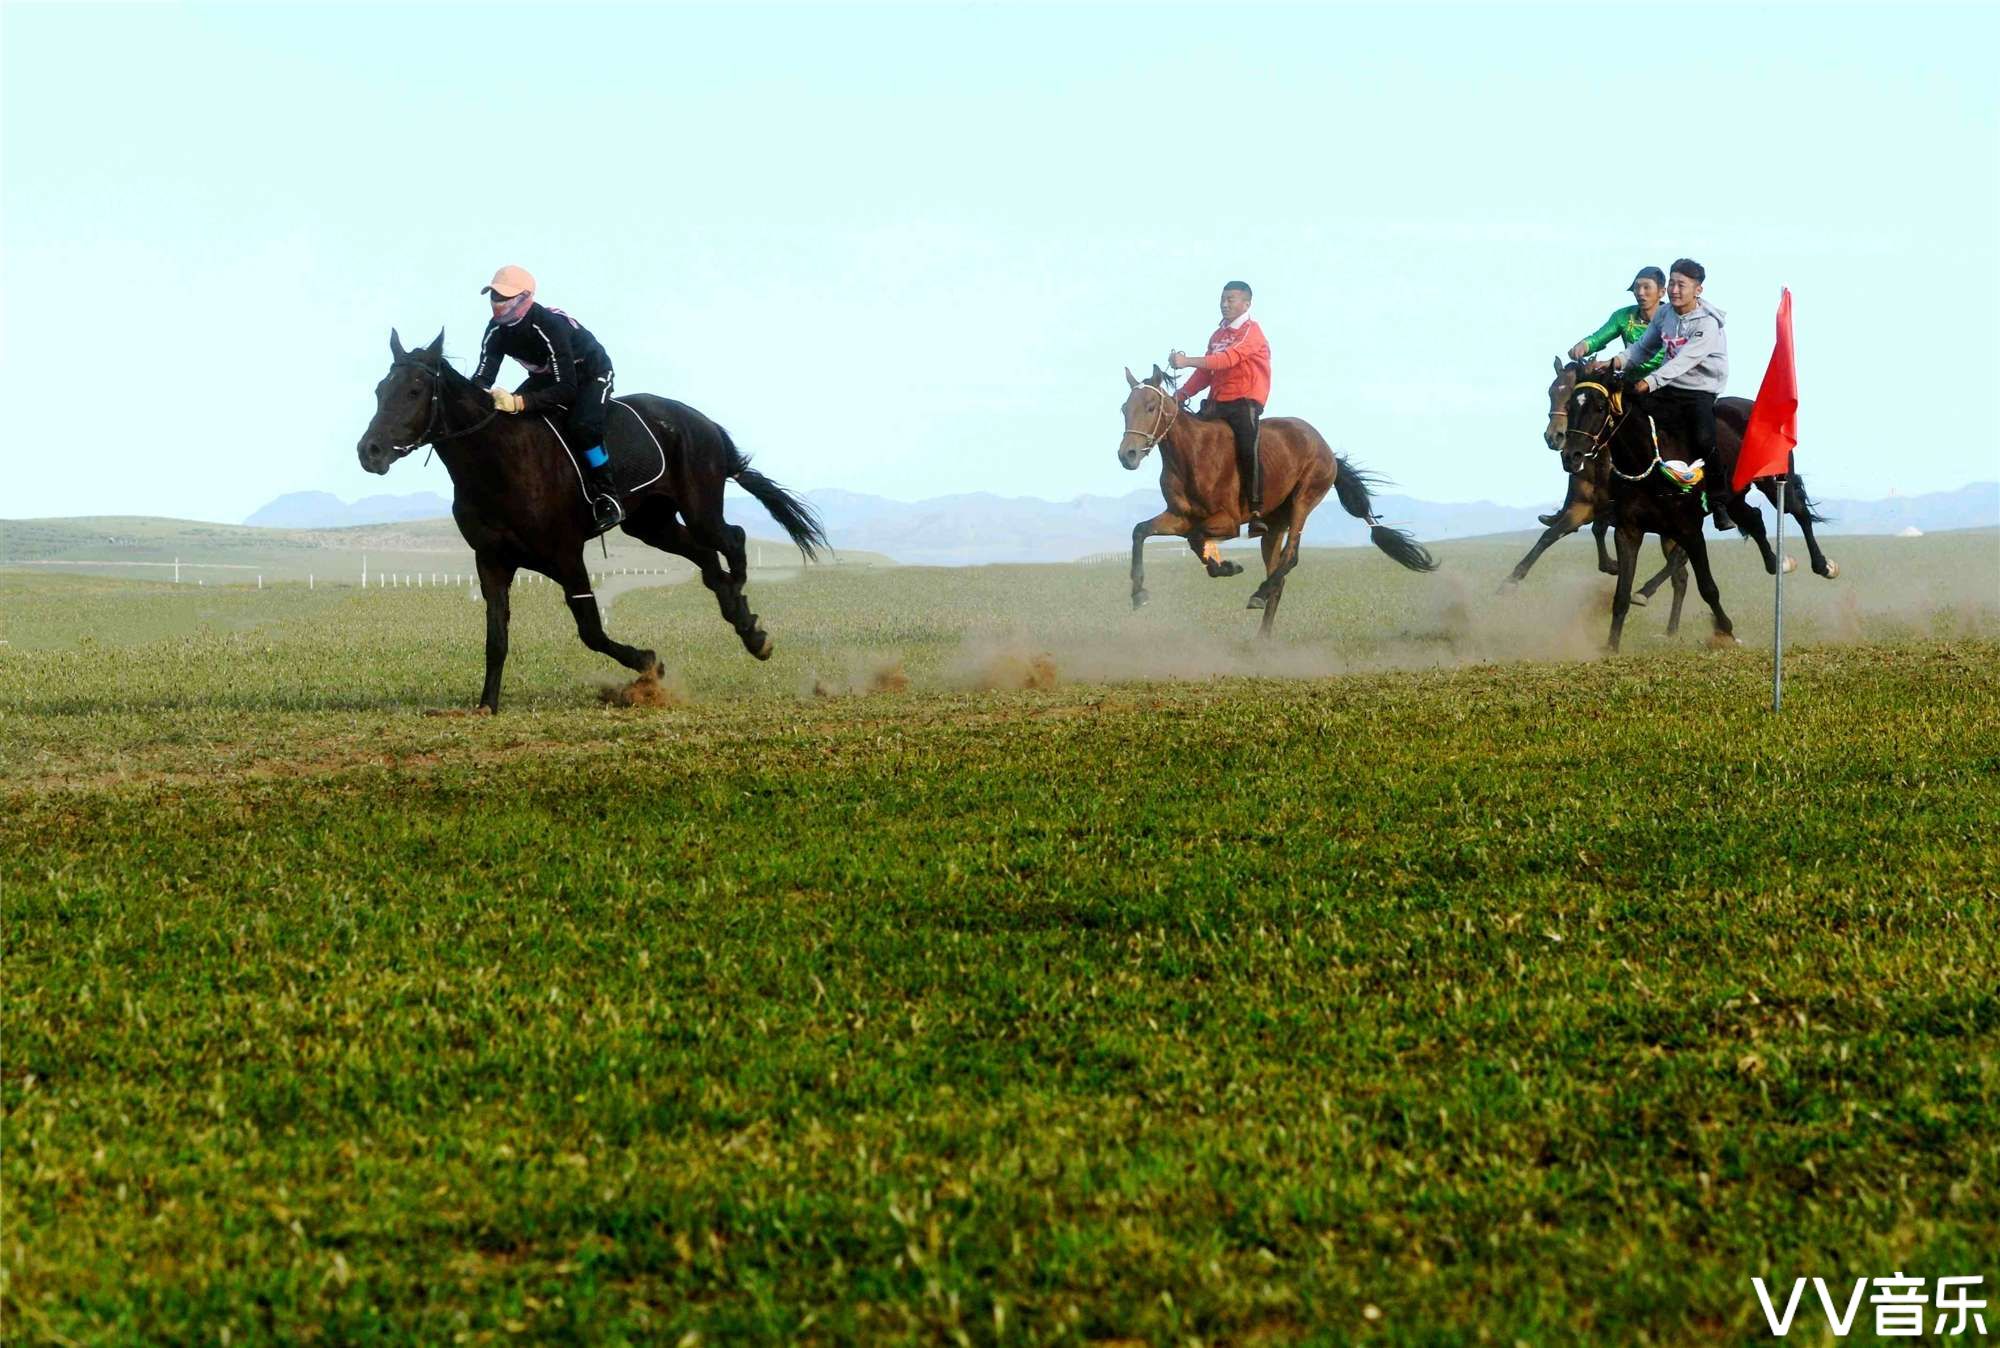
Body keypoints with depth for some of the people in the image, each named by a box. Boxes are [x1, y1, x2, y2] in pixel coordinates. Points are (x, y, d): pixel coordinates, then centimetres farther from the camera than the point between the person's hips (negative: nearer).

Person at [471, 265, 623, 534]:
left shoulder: (550, 326, -39)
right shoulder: (497, 330, -17)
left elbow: (566, 390, -42)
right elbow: (483, 376, -19)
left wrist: (519, 402, -54)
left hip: (591, 373, -7)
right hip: (547, 375, 7)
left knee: (581, 426, -35)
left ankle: (606, 495, -17)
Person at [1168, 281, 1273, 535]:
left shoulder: (1251, 331, -6)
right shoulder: (1217, 335, 20)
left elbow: (1228, 359, -22)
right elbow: (1206, 373, 17)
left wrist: (1188, 361, -30)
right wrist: (1184, 392, -1)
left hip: (1245, 401, -8)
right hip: (1217, 403, 8)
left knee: (1247, 447, -26)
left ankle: (1256, 511, -28)